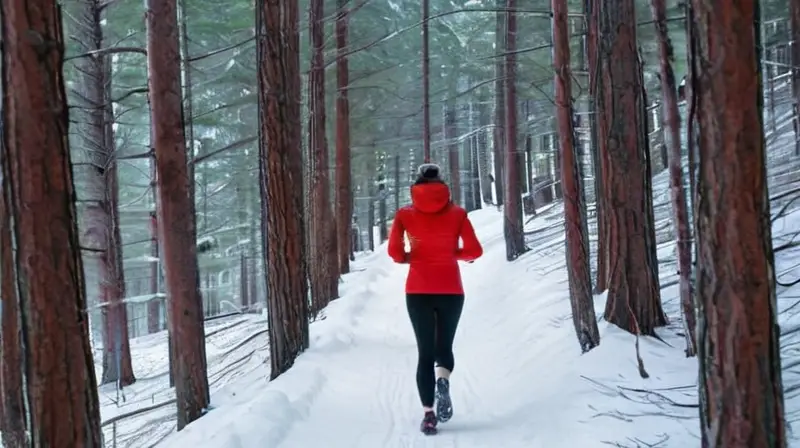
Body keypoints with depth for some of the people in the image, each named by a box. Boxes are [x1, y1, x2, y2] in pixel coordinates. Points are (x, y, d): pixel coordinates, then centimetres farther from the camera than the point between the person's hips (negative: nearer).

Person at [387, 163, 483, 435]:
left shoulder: (404, 214, 1)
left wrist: (410, 258, 12)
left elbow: (394, 252, -8)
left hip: (418, 290, 0)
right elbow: (474, 251, -4)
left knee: (425, 352, 8)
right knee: (444, 346, 16)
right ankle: (443, 380, -17)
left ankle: (428, 414, -2)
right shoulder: (457, 213, 2)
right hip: (451, 290, 0)